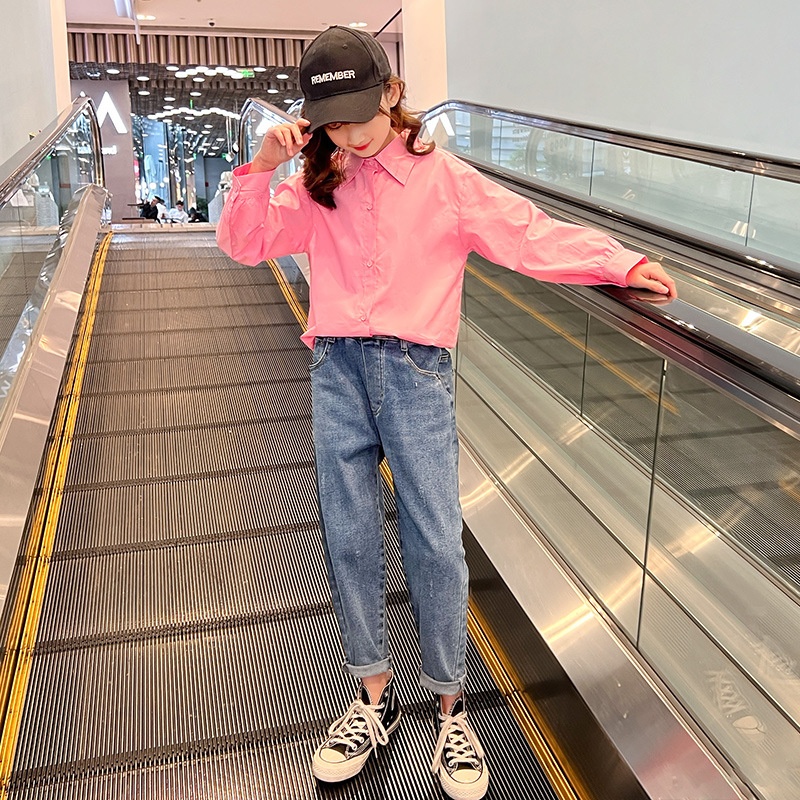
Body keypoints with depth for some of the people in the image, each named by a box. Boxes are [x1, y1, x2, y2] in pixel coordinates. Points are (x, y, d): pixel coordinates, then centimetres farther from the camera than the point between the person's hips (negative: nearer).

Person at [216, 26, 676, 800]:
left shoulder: (443, 180, 1)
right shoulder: (315, 190, 11)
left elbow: (529, 233, -2)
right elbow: (242, 242, 6)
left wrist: (624, 263, -8)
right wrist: (261, 167, -7)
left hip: (415, 369, -3)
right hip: (336, 370, 3)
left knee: (435, 542, -3)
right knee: (348, 540, 7)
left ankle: (449, 711, 15)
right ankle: (375, 698, 25)